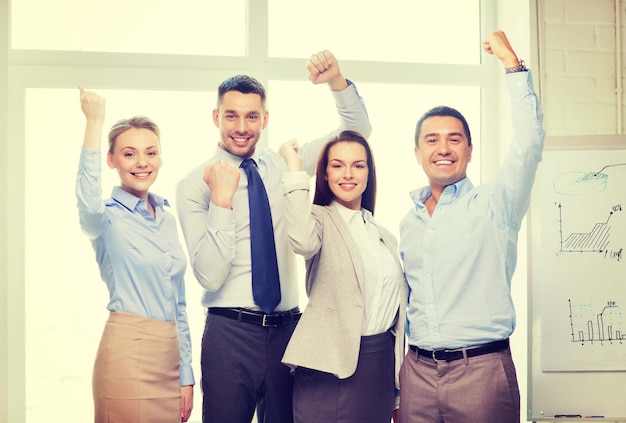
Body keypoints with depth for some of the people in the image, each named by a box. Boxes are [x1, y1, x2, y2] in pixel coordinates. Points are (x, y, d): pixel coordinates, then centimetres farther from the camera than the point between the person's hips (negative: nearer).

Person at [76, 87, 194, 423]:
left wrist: (186, 375, 13)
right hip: (127, 354, -6)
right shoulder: (108, 217, -5)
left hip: (169, 357, 6)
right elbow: (89, 203, -33)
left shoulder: (167, 219, 13)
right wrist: (94, 123, -34)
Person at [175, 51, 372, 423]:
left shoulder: (283, 166, 7)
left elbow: (358, 131, 8)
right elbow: (210, 276, -13)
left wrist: (337, 81, -8)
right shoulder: (194, 185, -5)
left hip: (288, 329, 4)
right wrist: (221, 199, -22)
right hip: (230, 333, -3)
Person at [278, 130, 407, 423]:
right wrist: (294, 170, -20)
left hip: (382, 366, 6)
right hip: (333, 365, -5)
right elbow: (303, 242, -28)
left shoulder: (385, 236, 16)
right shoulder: (320, 218, -2)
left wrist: (400, 390, 17)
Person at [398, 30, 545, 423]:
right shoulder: (409, 222, 13)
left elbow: (529, 143, -18)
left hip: (482, 370, -4)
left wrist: (513, 64, -17)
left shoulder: (493, 205, -1)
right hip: (418, 372, 4)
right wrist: (395, 388, 16)